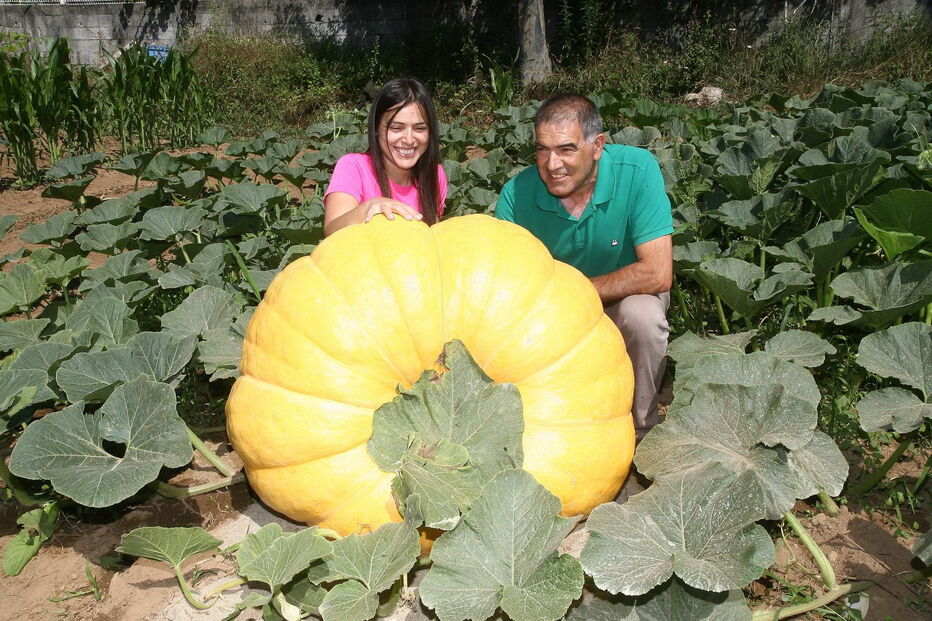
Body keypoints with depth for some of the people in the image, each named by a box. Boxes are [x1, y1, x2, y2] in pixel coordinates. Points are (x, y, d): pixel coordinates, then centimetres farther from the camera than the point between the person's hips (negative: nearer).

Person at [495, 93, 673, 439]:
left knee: (642, 314, -34)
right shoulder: (516, 194, -19)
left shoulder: (637, 170, -25)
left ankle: (640, 432, -8)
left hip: (623, 298, -2)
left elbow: (657, 274, -29)